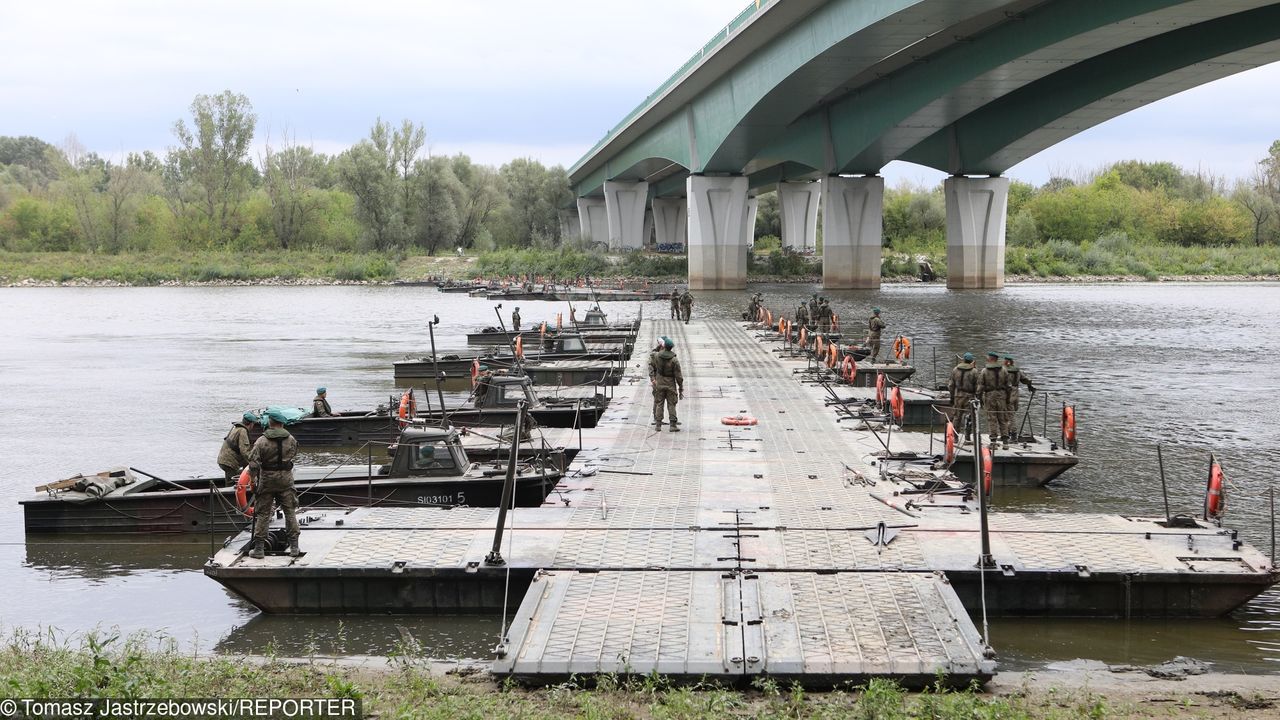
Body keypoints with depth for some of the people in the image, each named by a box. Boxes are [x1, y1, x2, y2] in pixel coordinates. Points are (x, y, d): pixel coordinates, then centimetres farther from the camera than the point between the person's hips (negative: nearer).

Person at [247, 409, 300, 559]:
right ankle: (294, 547, 9)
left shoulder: (262, 441, -11)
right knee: (290, 511, 10)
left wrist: (253, 478, -2)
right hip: (286, 479, 2)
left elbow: (253, 462, -15)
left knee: (262, 513, 6)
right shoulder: (291, 440, -3)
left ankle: (259, 548, 7)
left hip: (267, 479, -2)